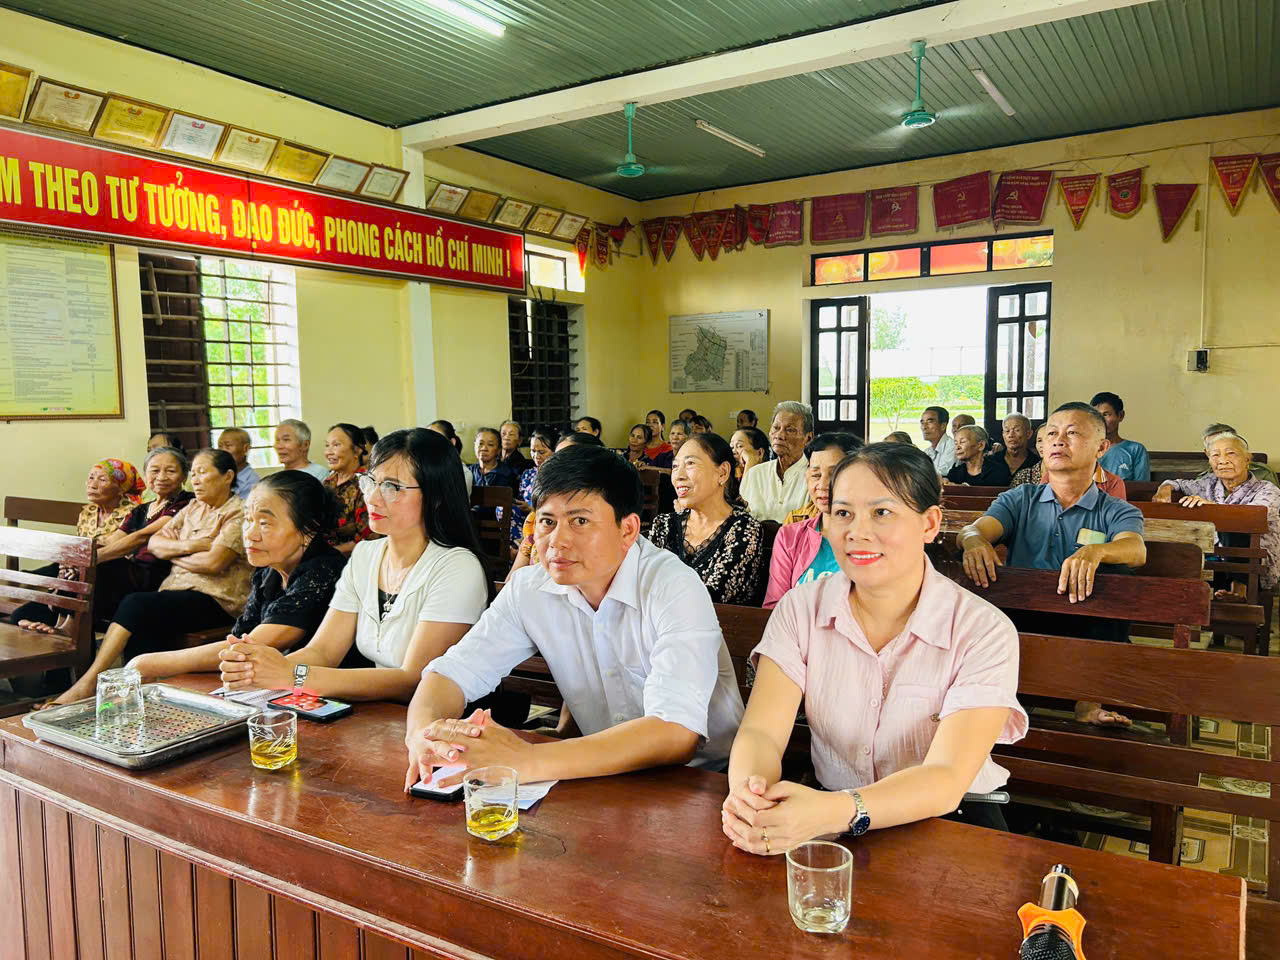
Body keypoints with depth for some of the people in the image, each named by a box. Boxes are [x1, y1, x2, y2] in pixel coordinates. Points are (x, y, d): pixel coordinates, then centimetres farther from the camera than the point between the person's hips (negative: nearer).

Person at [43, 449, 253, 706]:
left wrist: (173, 554, 1)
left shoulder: (239, 513, -4)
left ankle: (88, 682, -21)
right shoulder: (193, 508, 21)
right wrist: (186, 546, -7)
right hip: (177, 592, 7)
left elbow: (214, 562, -16)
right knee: (138, 633, -24)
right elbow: (154, 543, 13)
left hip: (216, 601, -7)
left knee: (136, 605, -25)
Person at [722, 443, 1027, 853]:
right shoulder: (800, 609, -2)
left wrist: (834, 812, -40)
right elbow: (761, 732, -11)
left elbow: (946, 779, -22)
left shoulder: (984, 631, -11)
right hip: (827, 811, 2)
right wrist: (747, 795, -35)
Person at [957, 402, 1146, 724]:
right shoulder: (1020, 499, 17)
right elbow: (975, 528, -2)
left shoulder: (1117, 512, 11)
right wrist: (974, 540, -28)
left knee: (1114, 579, -28)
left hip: (1086, 626, 0)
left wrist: (1095, 552, -37)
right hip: (1019, 618, 1)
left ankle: (1090, 700, -27)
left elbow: (1136, 550, -13)